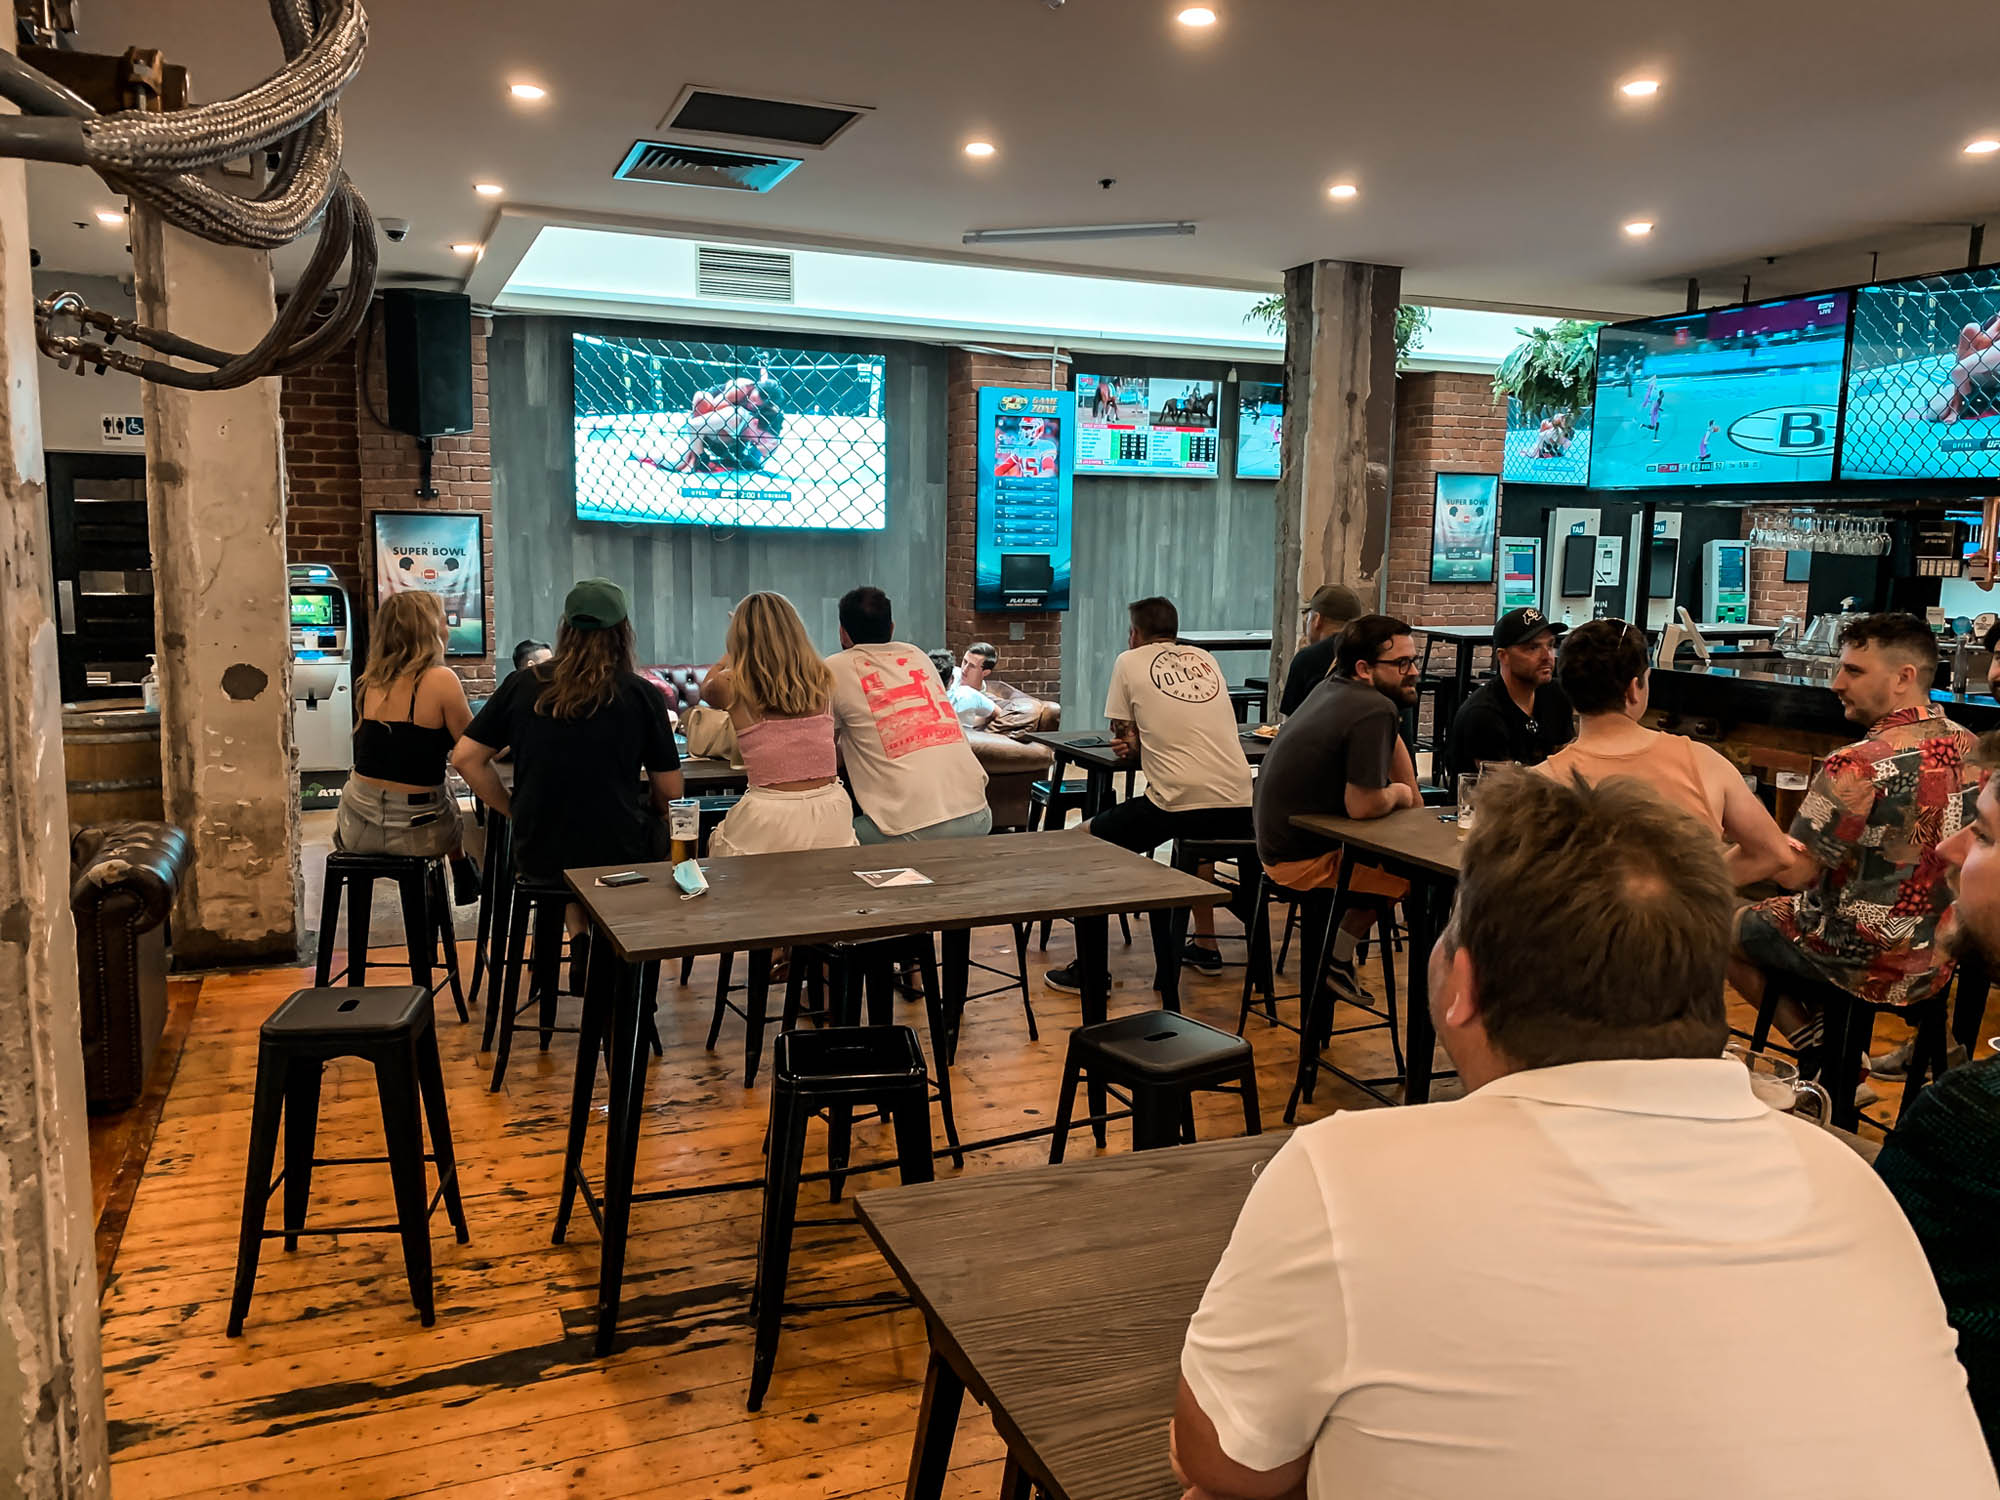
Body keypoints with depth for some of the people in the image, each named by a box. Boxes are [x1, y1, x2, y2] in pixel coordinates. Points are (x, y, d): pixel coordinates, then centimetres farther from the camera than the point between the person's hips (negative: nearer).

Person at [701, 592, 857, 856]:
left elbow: (706, 688, 20)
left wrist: (733, 650, 38)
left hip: (769, 821, -3)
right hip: (831, 812, 3)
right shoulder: (821, 680, 1)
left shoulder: (732, 686, -7)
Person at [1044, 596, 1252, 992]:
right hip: (1239, 809, 6)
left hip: (1177, 802, -6)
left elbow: (1123, 737, 13)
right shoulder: (1205, 659, 20)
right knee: (1199, 835, 40)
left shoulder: (1130, 661, 8)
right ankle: (1205, 946, 42)